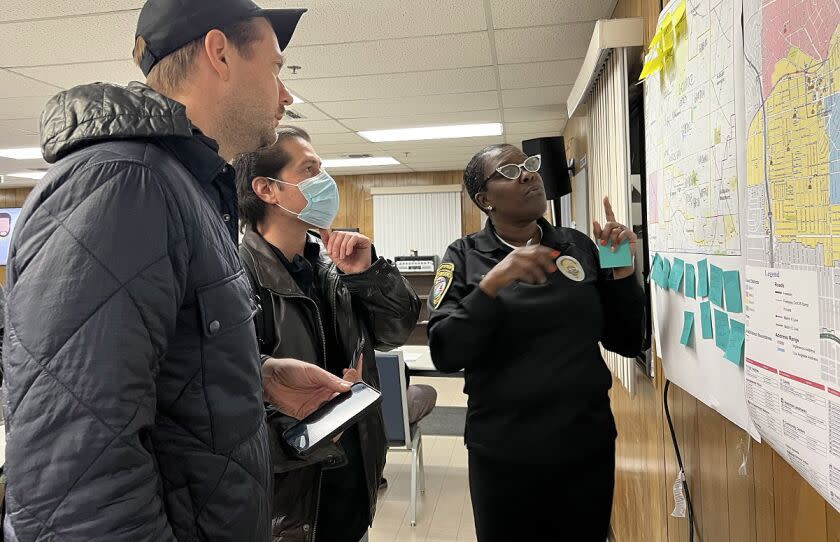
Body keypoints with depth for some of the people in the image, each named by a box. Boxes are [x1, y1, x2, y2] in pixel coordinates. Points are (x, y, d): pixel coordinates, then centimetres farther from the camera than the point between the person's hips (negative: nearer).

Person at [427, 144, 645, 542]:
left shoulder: (578, 247, 3)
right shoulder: (465, 257, -4)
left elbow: (627, 342, 5)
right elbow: (445, 354, -15)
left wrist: (622, 270, -8)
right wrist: (492, 283, -25)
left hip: (587, 446, 3)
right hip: (503, 452, -2)